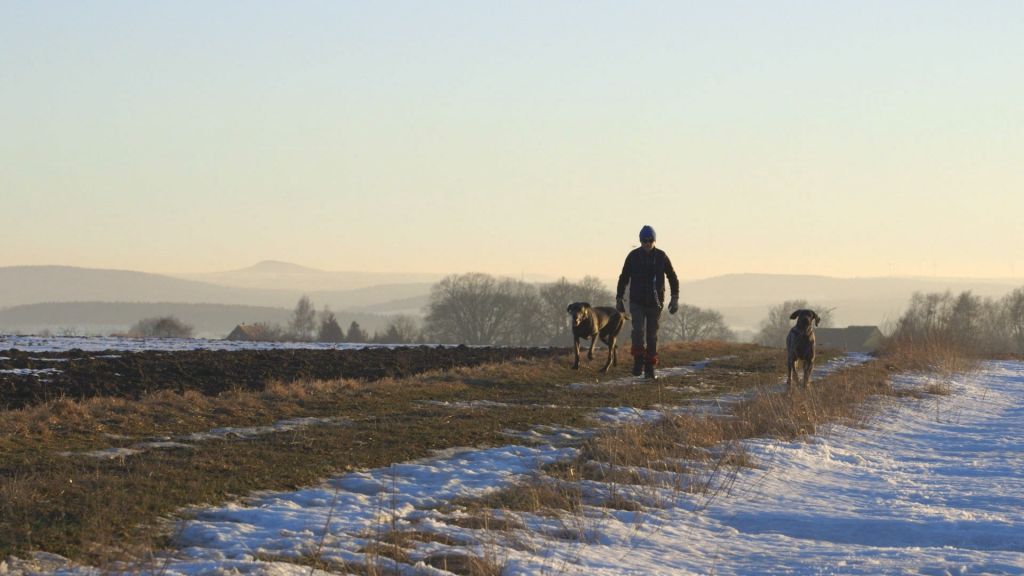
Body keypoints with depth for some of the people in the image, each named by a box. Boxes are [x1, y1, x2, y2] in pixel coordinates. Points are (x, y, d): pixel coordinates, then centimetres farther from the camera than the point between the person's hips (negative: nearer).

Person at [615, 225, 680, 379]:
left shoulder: (661, 256, -1)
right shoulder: (633, 256, -2)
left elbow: (673, 278, 6)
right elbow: (623, 278, 8)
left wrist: (675, 298, -2)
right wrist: (619, 298, 6)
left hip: (655, 303, 1)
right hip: (637, 302, -1)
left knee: (652, 336, 3)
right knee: (638, 331, -20)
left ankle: (650, 368, 9)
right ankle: (638, 361, -9)